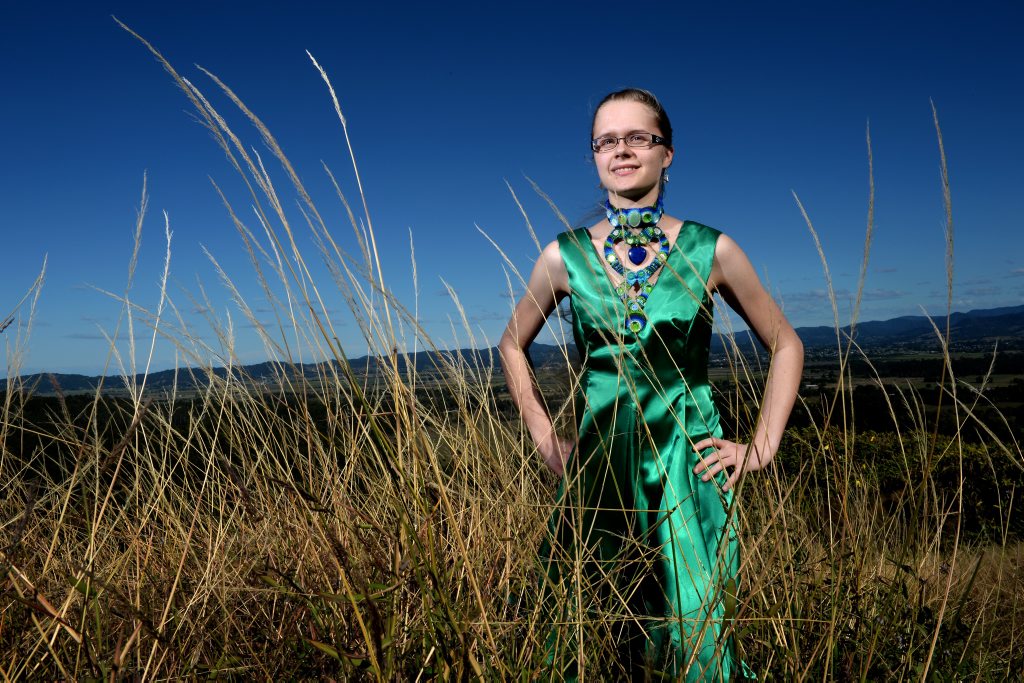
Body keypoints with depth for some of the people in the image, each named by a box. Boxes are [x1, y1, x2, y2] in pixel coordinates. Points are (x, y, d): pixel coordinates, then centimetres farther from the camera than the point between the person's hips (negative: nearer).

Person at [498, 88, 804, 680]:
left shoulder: (712, 251, -2)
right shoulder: (565, 257, 0)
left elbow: (785, 345, 9)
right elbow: (514, 346, 14)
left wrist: (762, 447, 1)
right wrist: (545, 440, 7)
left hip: (692, 473, -1)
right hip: (597, 470, 1)